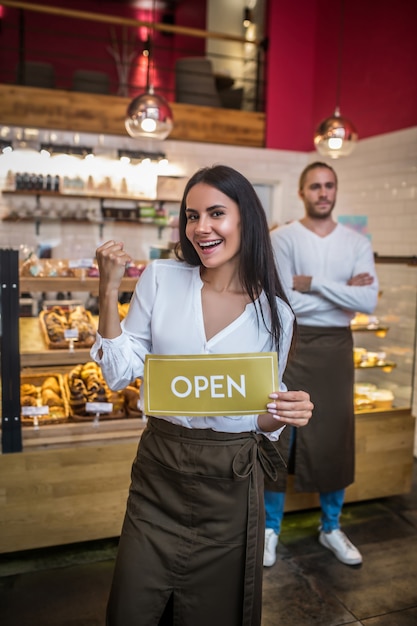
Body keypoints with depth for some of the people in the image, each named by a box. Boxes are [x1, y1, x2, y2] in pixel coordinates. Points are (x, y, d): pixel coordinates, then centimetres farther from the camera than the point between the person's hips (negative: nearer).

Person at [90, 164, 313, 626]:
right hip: (159, 471, 1)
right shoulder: (161, 279, -6)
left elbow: (264, 417, 5)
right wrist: (109, 290, -13)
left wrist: (284, 414, -18)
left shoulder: (274, 312, -4)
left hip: (231, 485, 0)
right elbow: (120, 374, -3)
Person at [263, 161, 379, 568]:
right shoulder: (282, 238, -6)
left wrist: (312, 282, -16)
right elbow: (284, 301, -17)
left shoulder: (357, 243, 3)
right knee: (280, 437, 6)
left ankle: (331, 528, 32)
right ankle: (270, 528, 24)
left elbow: (369, 302, -11)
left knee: (335, 439, 12)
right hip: (290, 345, -3)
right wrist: (343, 291, -13)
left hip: (336, 347, 3)